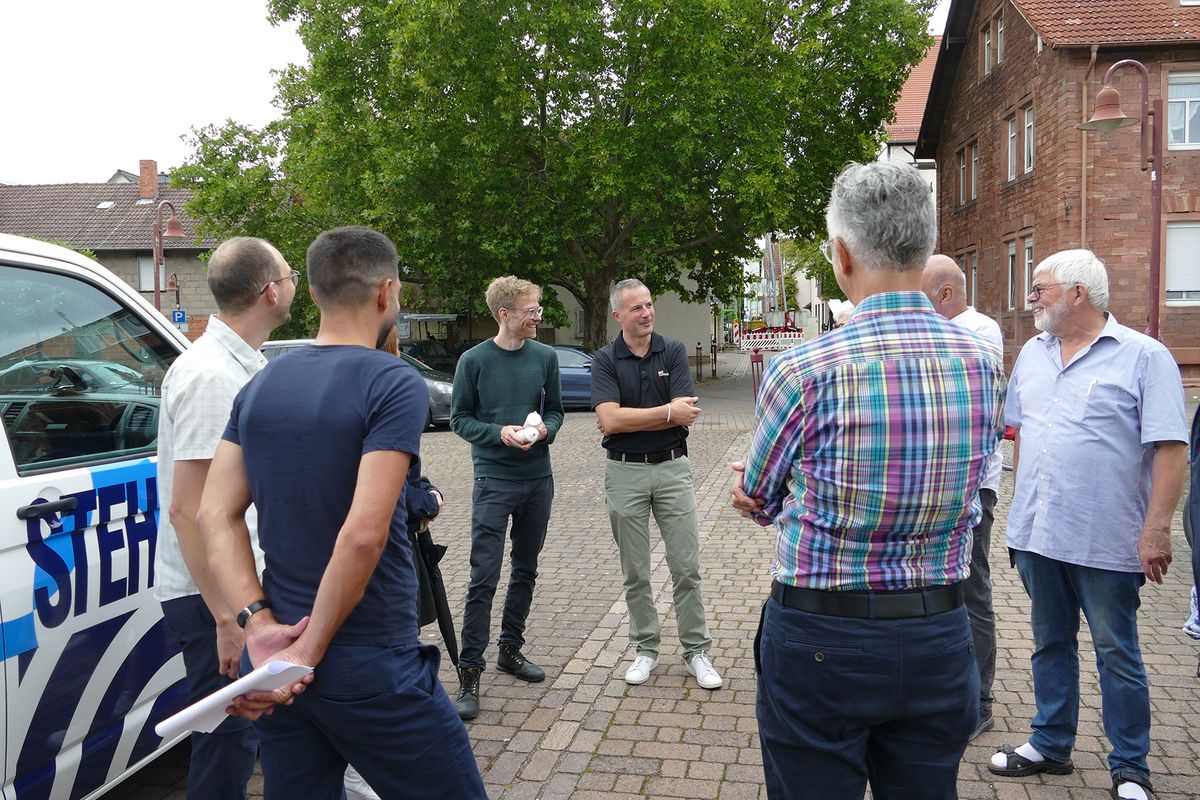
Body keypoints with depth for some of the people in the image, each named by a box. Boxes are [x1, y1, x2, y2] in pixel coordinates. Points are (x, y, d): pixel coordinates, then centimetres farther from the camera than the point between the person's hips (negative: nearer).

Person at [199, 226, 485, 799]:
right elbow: (363, 533, -23)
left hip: (277, 662, 7)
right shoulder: (394, 384, -15)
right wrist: (310, 652, -15)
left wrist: (259, 623, -6)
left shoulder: (260, 386, 6)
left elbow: (216, 517, 1)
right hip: (371, 667, -6)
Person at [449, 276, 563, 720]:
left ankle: (510, 649, 31)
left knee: (526, 570, 15)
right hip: (494, 481, -4)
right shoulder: (474, 360, -7)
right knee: (484, 578, -6)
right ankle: (470, 671, 3)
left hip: (538, 479, 5)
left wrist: (545, 429, -10)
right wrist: (500, 433, -17)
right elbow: (459, 419, -2)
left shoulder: (545, 357, 3)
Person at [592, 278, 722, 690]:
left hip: (672, 467, 0)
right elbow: (609, 420, -16)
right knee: (635, 571, 10)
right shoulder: (605, 360, -2)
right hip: (625, 472, 0)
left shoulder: (673, 351, 0)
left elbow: (686, 416, -11)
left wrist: (630, 419, -13)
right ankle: (645, 648, 24)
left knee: (686, 566, 4)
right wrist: (668, 412, -14)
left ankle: (696, 649, 18)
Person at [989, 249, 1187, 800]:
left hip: (1105, 541, -6)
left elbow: (1169, 447, -13)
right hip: (1036, 532, 6)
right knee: (1050, 644, 17)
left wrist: (1156, 528, -18)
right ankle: (1050, 746, 32)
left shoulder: (1143, 357, -8)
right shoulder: (1032, 354, 10)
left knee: (1117, 654, 7)